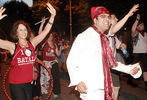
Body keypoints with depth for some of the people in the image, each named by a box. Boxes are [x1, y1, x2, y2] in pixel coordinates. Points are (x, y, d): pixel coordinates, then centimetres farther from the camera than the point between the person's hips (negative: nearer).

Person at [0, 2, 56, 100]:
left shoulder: (32, 44, 1)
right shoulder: (13, 46, -9)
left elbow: (46, 31, -1)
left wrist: (53, 16, -10)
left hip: (28, 82, 4)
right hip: (16, 84, -4)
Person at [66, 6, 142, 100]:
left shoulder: (105, 39, 14)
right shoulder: (84, 37, -7)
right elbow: (71, 61, -8)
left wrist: (129, 69, 10)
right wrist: (77, 81, -19)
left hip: (102, 88, 7)